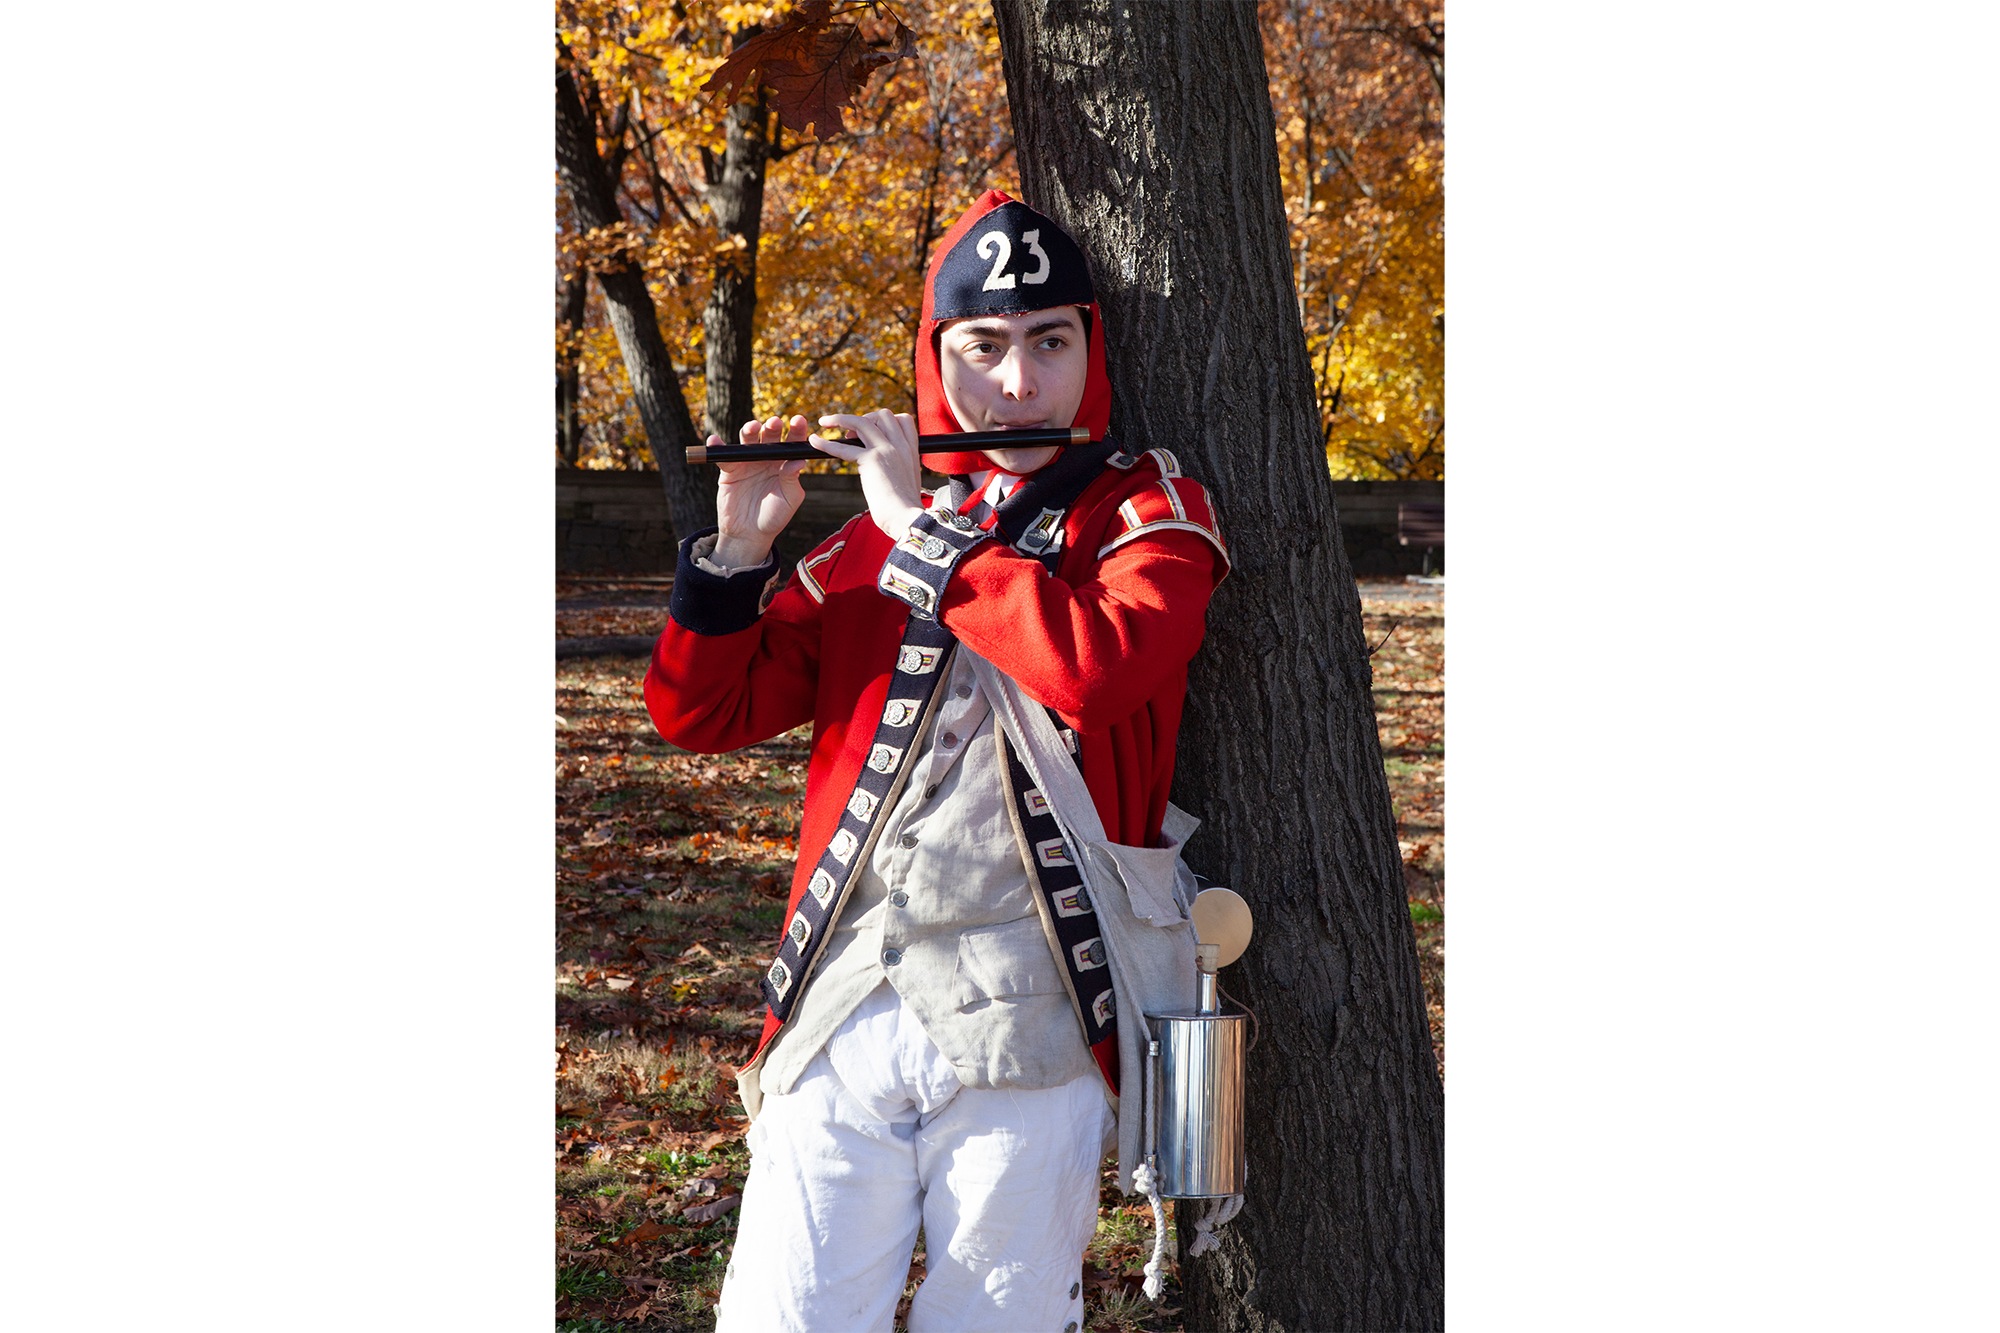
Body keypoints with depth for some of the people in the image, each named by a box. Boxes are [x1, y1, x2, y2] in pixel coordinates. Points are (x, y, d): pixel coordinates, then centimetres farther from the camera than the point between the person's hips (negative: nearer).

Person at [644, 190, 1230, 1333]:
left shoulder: (1150, 509, 5)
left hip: (1028, 1026, -3)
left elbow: (1100, 665, -18)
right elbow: (699, 713, 13)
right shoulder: (877, 537, 16)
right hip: (844, 1014, 3)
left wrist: (922, 531, -10)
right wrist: (738, 551, -3)